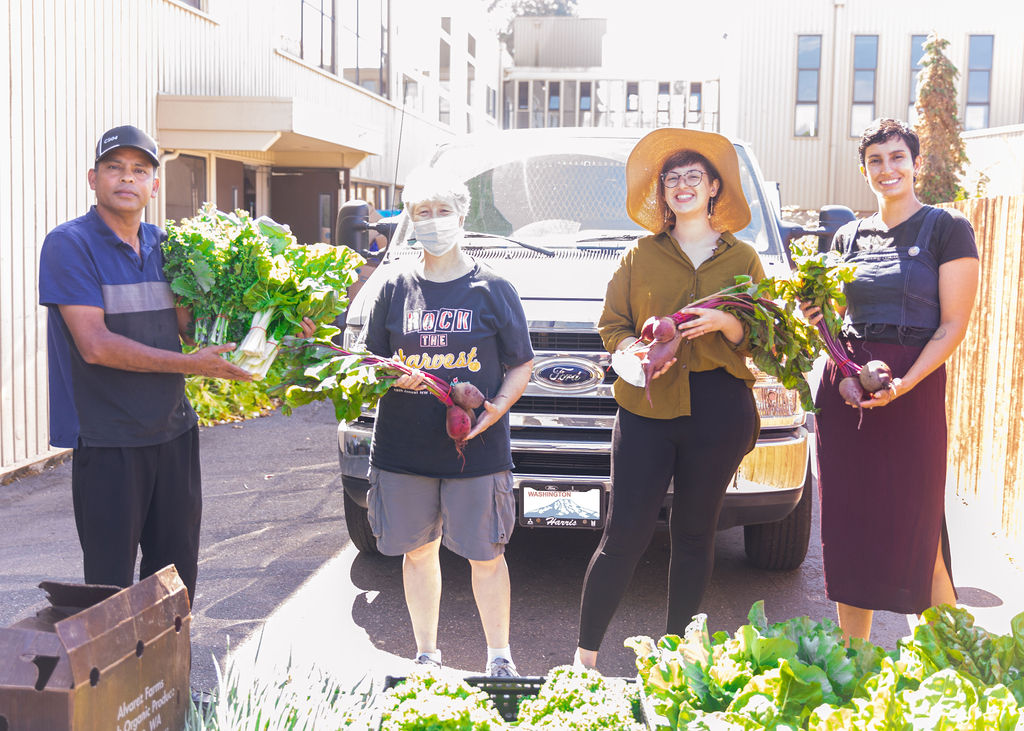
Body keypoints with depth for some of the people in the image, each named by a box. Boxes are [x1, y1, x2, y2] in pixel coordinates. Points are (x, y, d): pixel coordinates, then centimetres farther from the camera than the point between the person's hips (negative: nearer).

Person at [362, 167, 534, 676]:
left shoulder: (492, 289, 3)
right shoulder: (396, 288, 8)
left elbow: (522, 364, 5)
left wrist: (497, 406, -12)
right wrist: (392, 376, -9)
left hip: (477, 446, -2)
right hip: (404, 444, 2)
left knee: (486, 555, 2)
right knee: (418, 552, 10)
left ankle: (499, 657, 18)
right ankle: (426, 655, 26)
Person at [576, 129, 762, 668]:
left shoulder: (742, 258, 11)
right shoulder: (641, 256, 12)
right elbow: (611, 325, 10)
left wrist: (723, 323, -13)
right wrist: (636, 351, -11)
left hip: (718, 409, 1)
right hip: (647, 406, -1)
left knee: (695, 533, 7)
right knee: (625, 533, -5)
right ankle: (585, 653, 4)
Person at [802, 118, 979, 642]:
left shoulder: (946, 229, -1)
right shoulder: (849, 237, 14)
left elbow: (954, 324, -7)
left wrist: (905, 383, -20)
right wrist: (818, 319, -1)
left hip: (915, 387, -5)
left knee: (916, 529, -3)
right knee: (848, 525, 7)